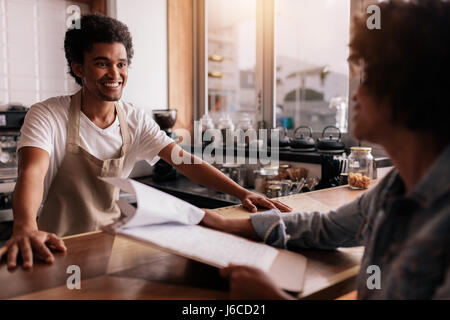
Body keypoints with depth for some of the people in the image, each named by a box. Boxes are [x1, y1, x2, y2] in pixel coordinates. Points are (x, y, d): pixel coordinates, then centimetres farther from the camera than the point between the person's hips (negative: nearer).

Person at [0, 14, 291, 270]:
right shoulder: (47, 116, -12)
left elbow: (184, 160, -7)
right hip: (59, 248, -3)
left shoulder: (136, 121, -1)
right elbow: (32, 172, -28)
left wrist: (243, 193, -19)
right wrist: (25, 228, -49)